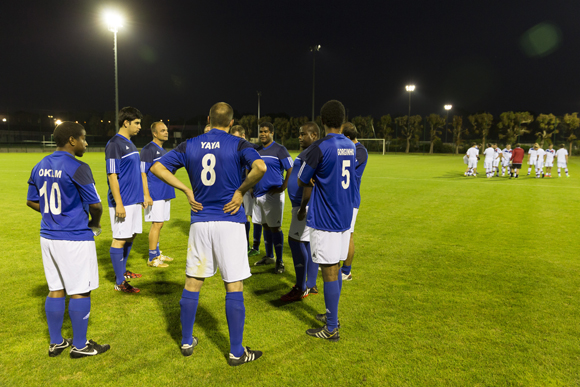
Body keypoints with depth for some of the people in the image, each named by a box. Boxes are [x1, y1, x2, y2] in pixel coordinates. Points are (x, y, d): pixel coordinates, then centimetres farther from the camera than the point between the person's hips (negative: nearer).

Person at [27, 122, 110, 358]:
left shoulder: (39, 167, 7)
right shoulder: (77, 168, -17)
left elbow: (32, 201, 15)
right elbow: (95, 204, -16)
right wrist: (95, 223, 3)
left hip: (48, 237, 8)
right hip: (75, 239, -8)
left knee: (56, 290, 16)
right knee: (80, 292, 5)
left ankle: (56, 343, 28)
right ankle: (79, 346, 17)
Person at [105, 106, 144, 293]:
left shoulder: (130, 144, 15)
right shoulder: (114, 144, -13)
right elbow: (112, 176, -17)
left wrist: (141, 195, 20)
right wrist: (118, 204, -20)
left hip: (134, 200, 9)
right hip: (123, 202, -9)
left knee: (131, 236, 16)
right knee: (120, 239, -3)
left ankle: (122, 271, 31)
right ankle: (119, 282, 4)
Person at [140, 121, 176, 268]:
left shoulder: (163, 150, 16)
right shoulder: (148, 149, -11)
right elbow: (143, 174, -15)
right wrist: (146, 195, -20)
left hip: (165, 194, 9)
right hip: (155, 194, -9)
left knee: (159, 224, 14)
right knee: (156, 224, -6)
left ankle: (157, 254, 25)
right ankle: (152, 258, 3)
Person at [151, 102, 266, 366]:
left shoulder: (189, 146, 7)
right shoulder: (238, 145, -4)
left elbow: (157, 167, 5)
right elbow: (260, 167, -23)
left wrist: (186, 190, 4)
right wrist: (241, 191, -10)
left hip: (200, 222, 4)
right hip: (229, 222, -3)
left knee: (192, 283, 15)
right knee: (234, 286, 4)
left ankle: (187, 342, 29)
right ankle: (236, 352, 12)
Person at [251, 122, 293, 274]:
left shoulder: (279, 149, -6)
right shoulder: (257, 151, 14)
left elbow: (291, 169, -11)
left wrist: (282, 188, -15)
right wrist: (252, 187, 13)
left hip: (273, 195, -6)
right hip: (259, 194, 7)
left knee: (275, 227, -4)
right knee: (265, 226, 13)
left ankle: (279, 261, 5)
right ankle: (269, 257, 26)